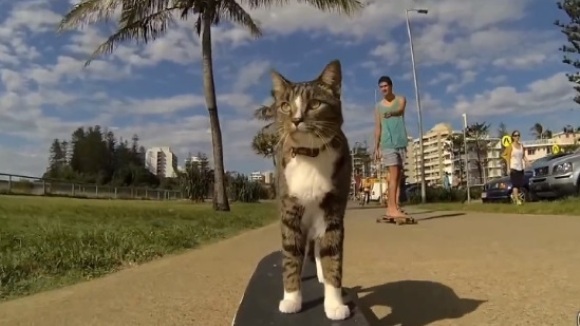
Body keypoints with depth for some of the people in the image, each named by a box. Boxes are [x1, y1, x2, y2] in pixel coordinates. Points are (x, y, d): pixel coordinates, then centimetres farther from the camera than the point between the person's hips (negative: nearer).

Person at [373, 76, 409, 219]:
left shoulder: (401, 99, 7)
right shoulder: (378, 106, 9)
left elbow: (400, 110, -18)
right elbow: (378, 128, 9)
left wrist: (391, 113, -41)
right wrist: (376, 147, 3)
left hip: (401, 142, 2)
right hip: (387, 143, -2)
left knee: (399, 175, 2)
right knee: (394, 175, -12)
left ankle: (394, 206, 6)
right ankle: (392, 208, -16)